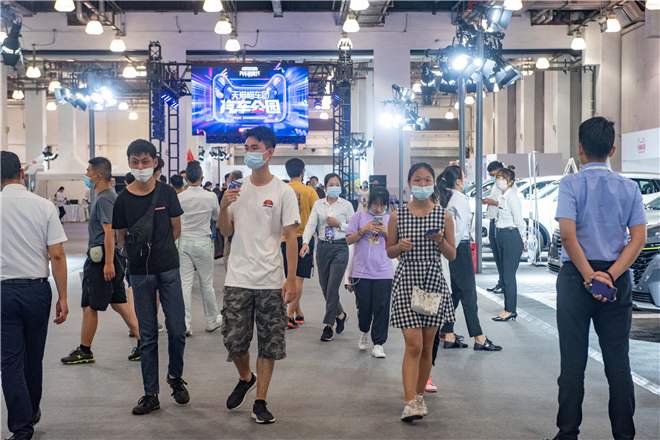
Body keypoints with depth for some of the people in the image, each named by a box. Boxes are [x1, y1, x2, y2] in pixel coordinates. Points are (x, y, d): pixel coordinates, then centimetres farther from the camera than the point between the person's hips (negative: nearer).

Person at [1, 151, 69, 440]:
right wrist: (63, 297, 0)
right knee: (34, 356, 16)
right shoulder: (44, 206, -3)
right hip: (37, 289, 2)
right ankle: (32, 413, 35)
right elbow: (57, 256, -6)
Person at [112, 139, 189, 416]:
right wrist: (139, 250, -3)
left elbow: (176, 230, 9)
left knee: (177, 330, -1)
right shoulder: (123, 199, 0)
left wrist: (158, 248, 7)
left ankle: (175, 376, 26)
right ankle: (151, 394, 14)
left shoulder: (167, 193, -1)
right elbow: (122, 239, 8)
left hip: (168, 270, 0)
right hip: (140, 273, 0)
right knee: (147, 335, 5)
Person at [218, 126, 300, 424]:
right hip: (238, 279, 3)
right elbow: (226, 232, 11)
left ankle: (260, 401, 15)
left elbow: (291, 237, -4)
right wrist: (224, 207, -9)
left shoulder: (283, 192, -2)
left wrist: (291, 280, -10)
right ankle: (246, 379, 33)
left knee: (269, 344, 3)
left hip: (271, 281, -2)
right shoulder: (236, 189, 8)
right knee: (234, 340, 3)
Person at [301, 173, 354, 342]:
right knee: (325, 288, 7)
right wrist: (305, 242, -15)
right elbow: (311, 224, 0)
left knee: (332, 288, -9)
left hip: (340, 247, -3)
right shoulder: (318, 204, 9)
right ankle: (340, 314, 30)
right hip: (322, 247, 3)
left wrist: (339, 224, -13)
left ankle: (329, 325, 0)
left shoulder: (346, 205, 3)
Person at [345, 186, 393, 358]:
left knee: (382, 308, -3)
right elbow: (349, 240, 1)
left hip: (384, 272, 1)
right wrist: (363, 230, -13)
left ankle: (378, 344, 5)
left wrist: (387, 232, -9)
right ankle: (364, 332, 35)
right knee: (364, 306, 5)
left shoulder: (390, 220, 9)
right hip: (361, 271, -1)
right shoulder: (359, 217, 3)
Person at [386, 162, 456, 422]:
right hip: (406, 283, -2)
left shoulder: (444, 216, 3)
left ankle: (419, 395, 26)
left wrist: (440, 241, -14)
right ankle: (410, 402, -11)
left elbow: (452, 255, 6)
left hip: (434, 283, 2)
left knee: (427, 346, 9)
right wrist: (400, 246, -13)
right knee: (413, 344, -12)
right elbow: (389, 252, 8)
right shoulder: (397, 217, 1)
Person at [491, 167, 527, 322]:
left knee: (509, 274, -6)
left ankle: (510, 310, 1)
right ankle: (509, 309, 19)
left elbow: (518, 220, -13)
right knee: (505, 274, 12)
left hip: (512, 237, -10)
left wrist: (523, 239, -5)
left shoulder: (512, 198, -15)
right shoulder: (503, 197, 14)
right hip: (502, 237, 10)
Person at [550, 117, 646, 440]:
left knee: (573, 363, 5)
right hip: (617, 280, 3)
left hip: (576, 277, -2)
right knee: (618, 363, 9)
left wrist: (589, 276, -13)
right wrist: (610, 275, -10)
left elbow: (567, 234, -17)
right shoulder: (629, 188, 4)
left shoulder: (571, 183, -6)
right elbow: (639, 238, -5)